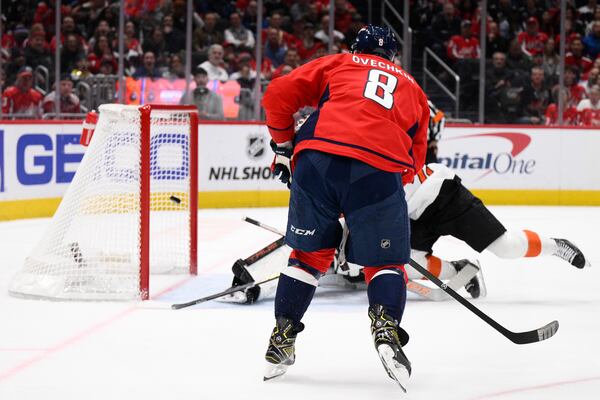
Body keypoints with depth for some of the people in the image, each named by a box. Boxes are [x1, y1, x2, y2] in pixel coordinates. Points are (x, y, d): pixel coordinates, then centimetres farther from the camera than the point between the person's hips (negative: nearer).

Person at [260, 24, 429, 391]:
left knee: (310, 252, 18)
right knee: (385, 261, 13)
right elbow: (415, 158, 28)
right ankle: (386, 326, -12)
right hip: (379, 173, 0)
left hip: (318, 160, 0)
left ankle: (283, 339, 18)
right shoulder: (413, 89, 31)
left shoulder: (338, 64, 26)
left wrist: (284, 146, 26)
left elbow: (279, 94, 16)